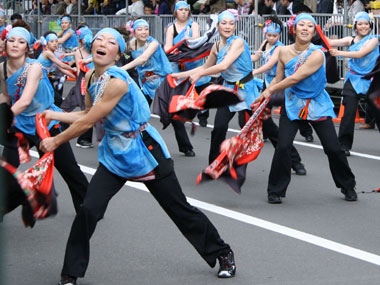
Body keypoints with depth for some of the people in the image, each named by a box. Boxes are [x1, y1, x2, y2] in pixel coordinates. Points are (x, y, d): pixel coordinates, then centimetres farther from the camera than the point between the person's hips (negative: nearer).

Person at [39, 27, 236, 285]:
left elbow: (87, 122, -21)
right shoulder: (91, 77, 1)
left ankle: (223, 254, 23)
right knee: (88, 210, -9)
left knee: (181, 210, 4)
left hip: (144, 152, -6)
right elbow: (89, 115, 13)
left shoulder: (117, 82, -26)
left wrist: (56, 141, -9)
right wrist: (54, 115, 9)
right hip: (115, 154, 6)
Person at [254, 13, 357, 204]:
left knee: (333, 148, 1)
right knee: (282, 146, -13)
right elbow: (278, 79, 7)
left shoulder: (317, 54, -20)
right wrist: (262, 97, 0)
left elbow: (295, 78, -24)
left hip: (317, 106, -2)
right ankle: (275, 191, 2)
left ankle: (348, 186, 24)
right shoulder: (284, 52, -5)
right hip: (293, 104, 2)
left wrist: (270, 90, -15)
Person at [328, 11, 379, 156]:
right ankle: (344, 145, -1)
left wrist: (339, 53, -22)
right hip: (353, 80, 2)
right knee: (349, 113, -7)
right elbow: (331, 42, 1)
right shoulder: (351, 40, 9)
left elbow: (361, 53, -16)